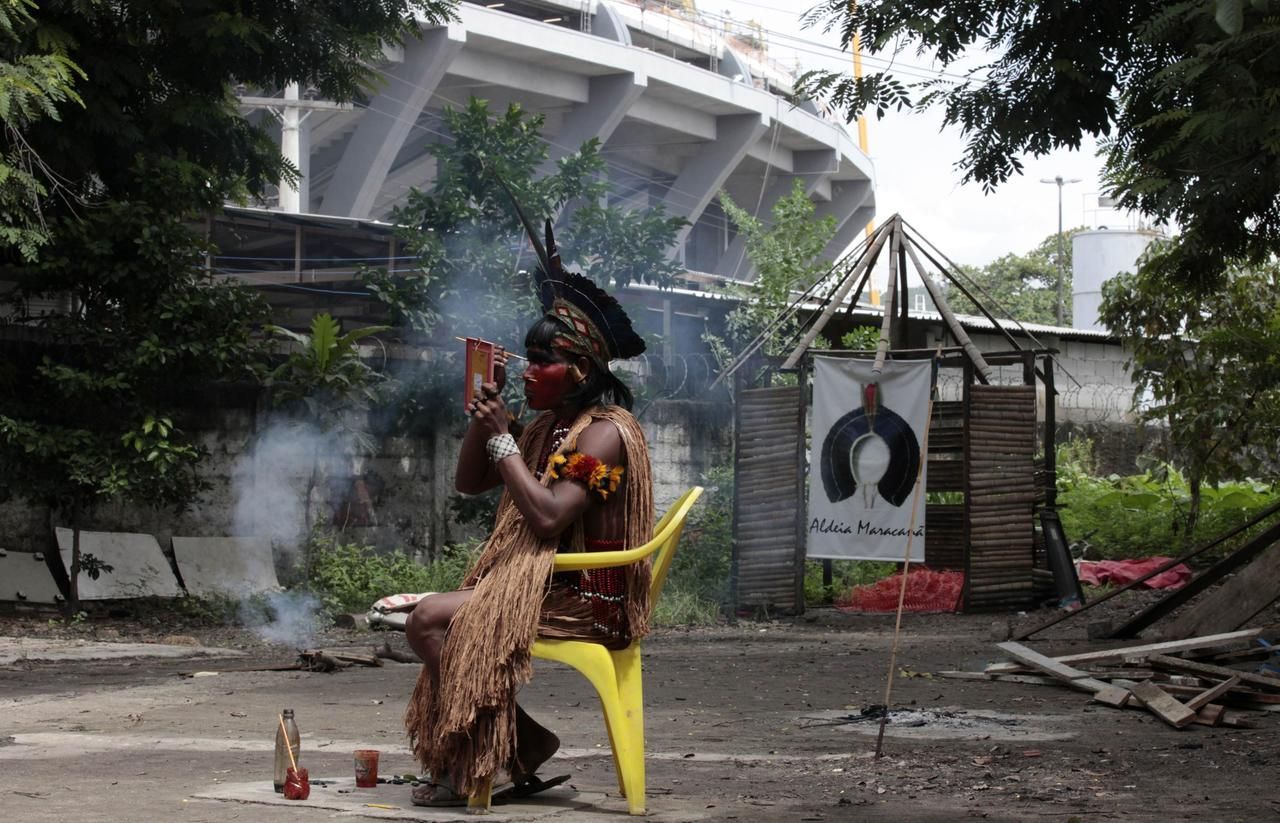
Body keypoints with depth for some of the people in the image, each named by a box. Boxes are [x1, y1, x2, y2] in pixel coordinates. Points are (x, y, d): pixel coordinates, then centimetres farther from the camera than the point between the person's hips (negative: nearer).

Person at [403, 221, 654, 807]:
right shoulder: (549, 424, 13)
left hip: (584, 600, -10)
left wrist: (503, 439, -18)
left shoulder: (604, 432, -15)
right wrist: (484, 420, 1)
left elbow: (548, 516, -26)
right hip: (543, 581, 10)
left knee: (432, 620, -18)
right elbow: (469, 482, 17)